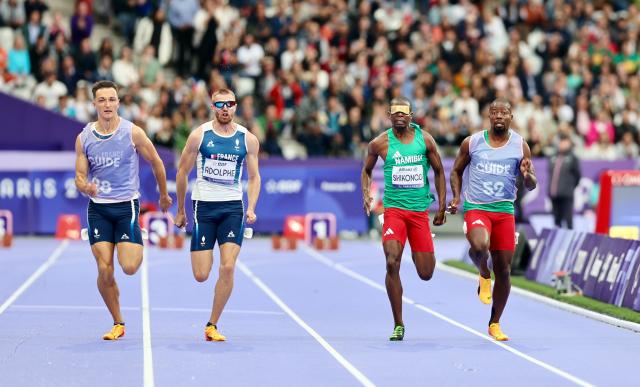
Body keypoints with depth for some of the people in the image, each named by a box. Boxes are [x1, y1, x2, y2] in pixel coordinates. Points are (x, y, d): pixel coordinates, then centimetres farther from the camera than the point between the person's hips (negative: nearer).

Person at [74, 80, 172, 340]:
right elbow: (80, 177, 4)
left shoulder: (133, 133, -7)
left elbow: (156, 162, 7)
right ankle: (118, 324, 9)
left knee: (129, 267, -14)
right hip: (97, 208, 2)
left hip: (127, 204, -2)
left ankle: (137, 247, 24)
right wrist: (86, 187, -20)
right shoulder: (84, 138, 0)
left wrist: (164, 195, 16)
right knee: (104, 270, -6)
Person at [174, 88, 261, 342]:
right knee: (201, 275, -4)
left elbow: (254, 177, 10)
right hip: (203, 206, -1)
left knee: (228, 267, -13)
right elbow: (182, 172, 6)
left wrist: (251, 207, -5)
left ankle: (212, 325, 0)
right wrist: (180, 210, 8)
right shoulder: (199, 135, -1)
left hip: (233, 207, 1)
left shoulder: (248, 139, 3)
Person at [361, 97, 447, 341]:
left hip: (420, 210, 1)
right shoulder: (380, 143, -2)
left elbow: (439, 171, 10)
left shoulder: (425, 140, 0)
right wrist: (366, 193, -4)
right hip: (394, 209, -1)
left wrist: (442, 207, 5)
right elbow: (367, 170, 15)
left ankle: (418, 254, 43)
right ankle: (398, 325, -8)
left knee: (426, 274, 1)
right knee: (392, 263, -19)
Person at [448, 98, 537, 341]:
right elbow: (456, 170, 15)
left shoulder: (520, 146, 3)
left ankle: (495, 324, 19)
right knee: (480, 246, -33)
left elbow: (531, 186, 6)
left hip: (505, 211, 2)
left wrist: (527, 175, -17)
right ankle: (483, 275, 4)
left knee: (504, 270, 3)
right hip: (476, 208, -2)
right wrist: (456, 197, 0)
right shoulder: (471, 143, 2)